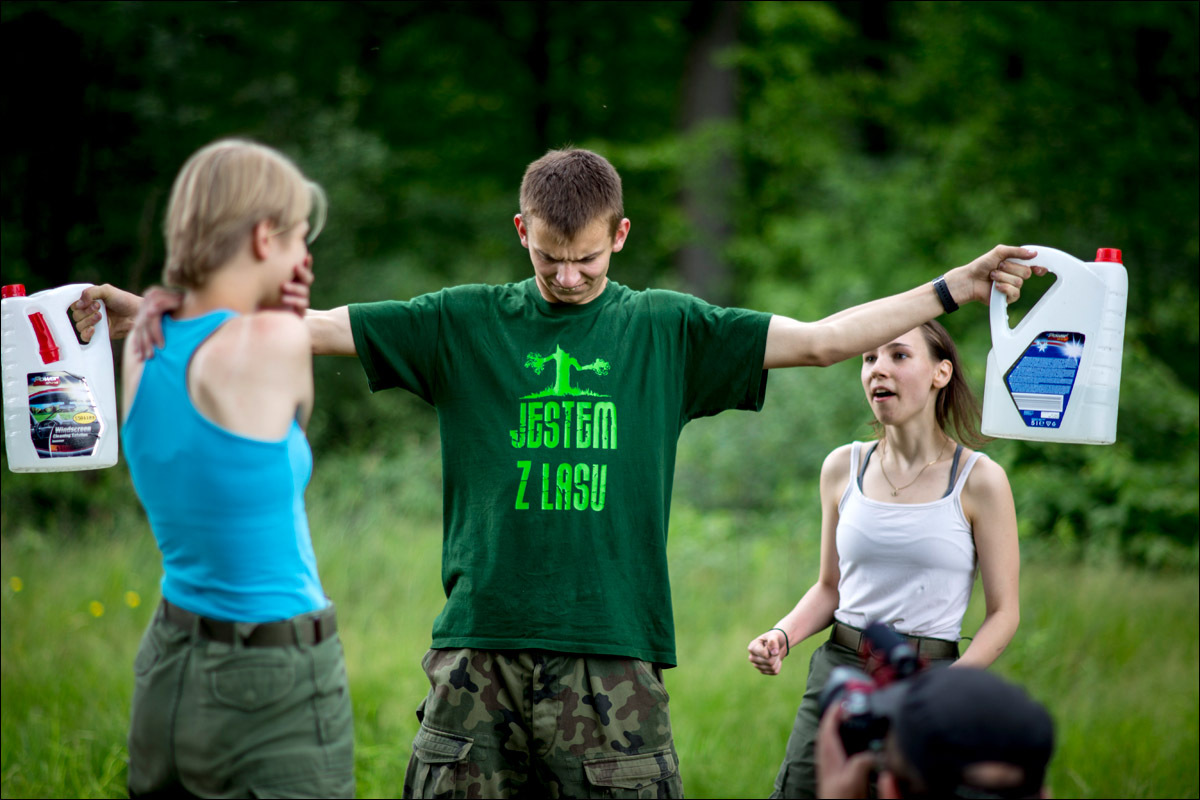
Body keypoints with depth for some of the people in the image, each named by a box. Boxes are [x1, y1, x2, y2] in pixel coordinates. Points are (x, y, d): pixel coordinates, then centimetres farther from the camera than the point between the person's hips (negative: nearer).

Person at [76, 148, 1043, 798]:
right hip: (480, 646, 0)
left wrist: (957, 288, 1)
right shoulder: (467, 323, 8)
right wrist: (157, 314, -2)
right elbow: (312, 326, 5)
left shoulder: (664, 330, 9)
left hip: (612, 654, 0)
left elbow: (820, 339, 7)